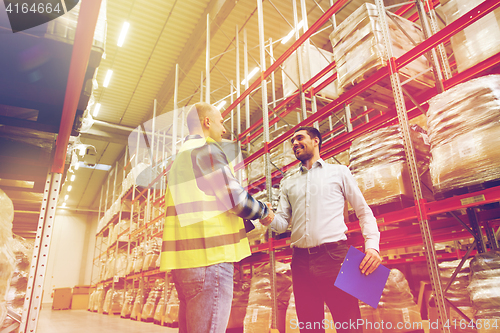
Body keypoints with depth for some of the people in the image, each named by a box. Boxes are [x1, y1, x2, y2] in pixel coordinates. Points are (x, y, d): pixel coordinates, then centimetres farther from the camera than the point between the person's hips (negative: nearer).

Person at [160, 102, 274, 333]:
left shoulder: (179, 158, 23)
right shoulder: (208, 148, -6)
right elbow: (234, 197, -14)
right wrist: (263, 212, 5)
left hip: (183, 256, 10)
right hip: (209, 255, -10)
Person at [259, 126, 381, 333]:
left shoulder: (339, 172, 11)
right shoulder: (288, 183, 19)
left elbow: (364, 211, 9)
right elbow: (282, 223, 12)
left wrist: (372, 245, -8)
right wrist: (269, 219, -12)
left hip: (334, 256, -3)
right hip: (301, 261, 3)